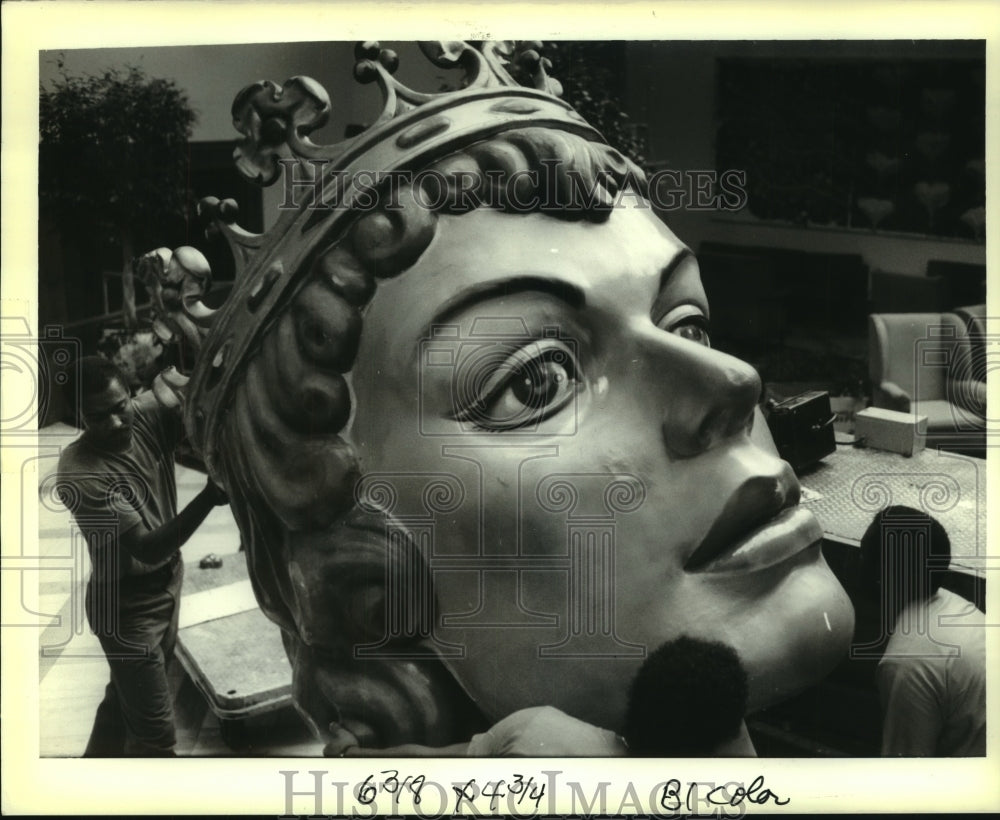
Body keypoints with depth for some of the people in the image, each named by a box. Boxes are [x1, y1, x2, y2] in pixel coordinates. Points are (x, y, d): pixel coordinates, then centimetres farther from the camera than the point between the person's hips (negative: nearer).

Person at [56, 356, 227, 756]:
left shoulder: (148, 414, -11)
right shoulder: (79, 474, -28)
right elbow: (148, 549, -32)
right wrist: (207, 497, -43)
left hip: (167, 587, 7)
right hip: (127, 607, -7)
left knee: (125, 698, 27)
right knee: (156, 733, 0)